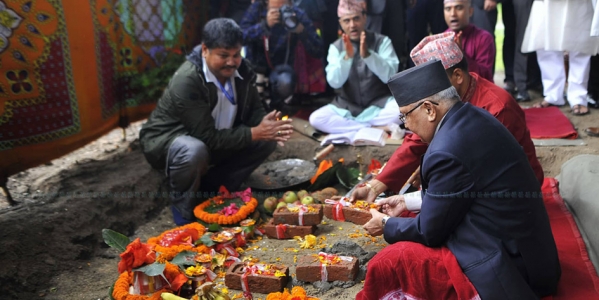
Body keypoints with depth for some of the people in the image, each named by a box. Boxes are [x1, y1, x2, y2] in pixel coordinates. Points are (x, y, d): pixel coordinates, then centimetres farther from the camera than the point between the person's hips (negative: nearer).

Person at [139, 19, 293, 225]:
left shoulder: (240, 70, -11)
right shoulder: (186, 81, -31)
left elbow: (254, 110, -2)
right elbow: (209, 137, -31)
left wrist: (267, 126, -25)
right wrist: (254, 133, -32)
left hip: (214, 140, 7)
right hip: (167, 140, -7)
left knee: (266, 142, -8)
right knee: (194, 152, -41)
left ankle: (211, 188, 4)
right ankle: (183, 204, -9)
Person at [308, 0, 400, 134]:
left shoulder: (382, 41, -3)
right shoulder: (336, 47, 1)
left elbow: (389, 76, -16)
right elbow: (334, 83, -13)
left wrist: (367, 55, -30)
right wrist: (347, 56, -28)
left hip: (379, 105, -2)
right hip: (347, 107, 2)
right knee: (316, 118, -24)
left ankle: (348, 125, -16)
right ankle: (376, 128, -19)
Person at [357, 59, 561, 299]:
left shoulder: (447, 150, -27)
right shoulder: (471, 117, 1)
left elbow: (430, 231, -14)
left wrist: (387, 225, 3)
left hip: (505, 263, -10)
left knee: (387, 263, -11)